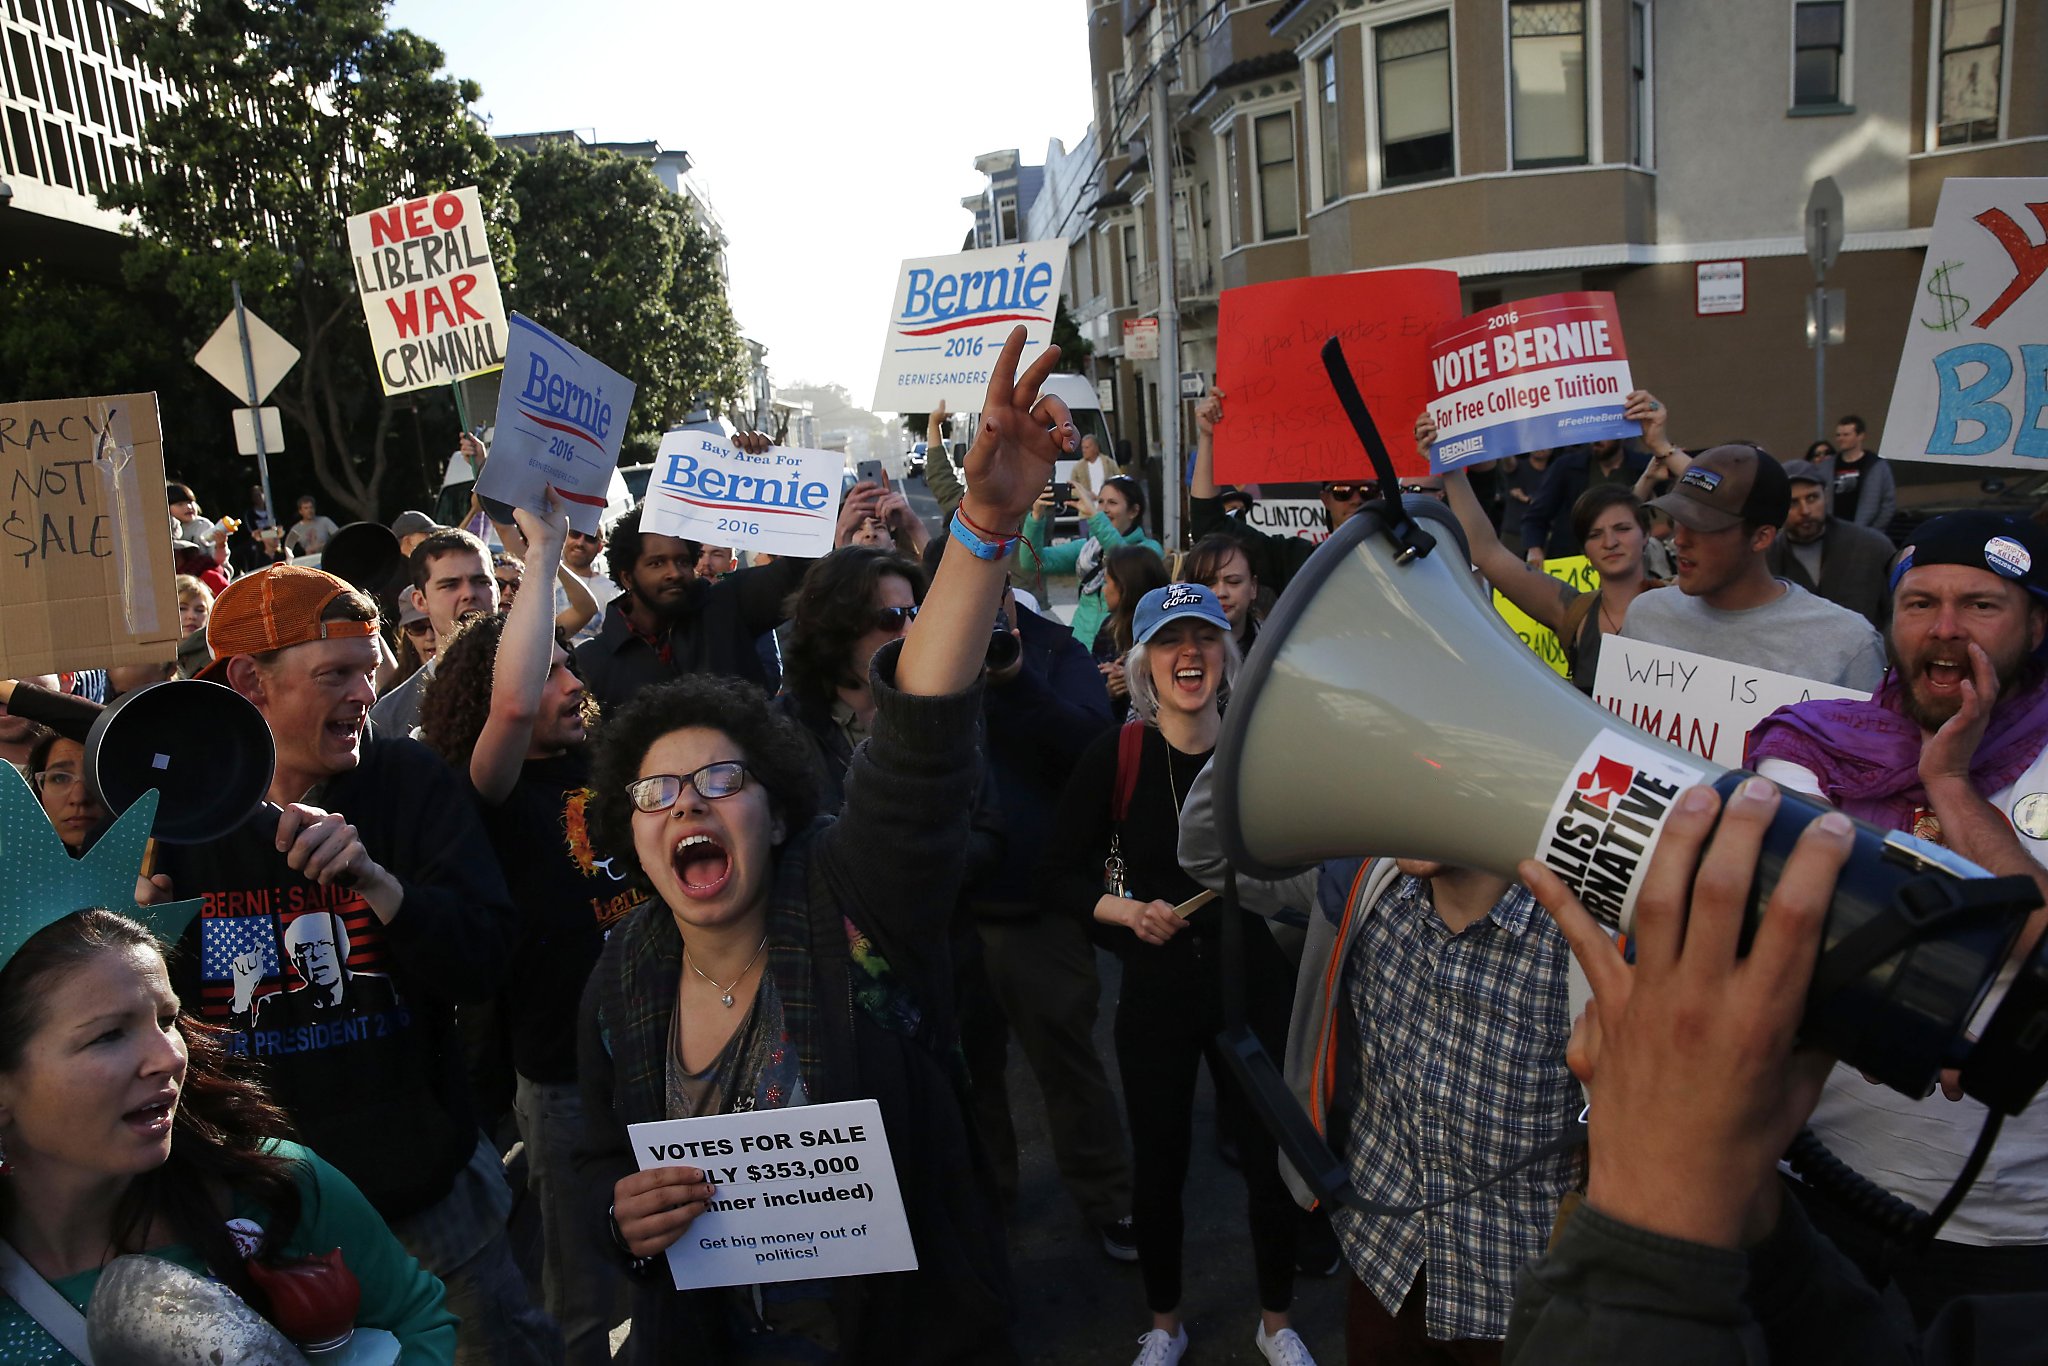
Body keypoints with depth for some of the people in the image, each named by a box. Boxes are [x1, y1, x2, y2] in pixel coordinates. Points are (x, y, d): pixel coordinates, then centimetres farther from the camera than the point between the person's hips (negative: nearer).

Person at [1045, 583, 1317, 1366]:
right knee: (1158, 1162, 13)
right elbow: (1061, 877, -3)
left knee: (1271, 1156, 8)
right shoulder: (1115, 757, -10)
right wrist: (1128, 911, -17)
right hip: (1156, 991, 0)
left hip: (1254, 985, 1)